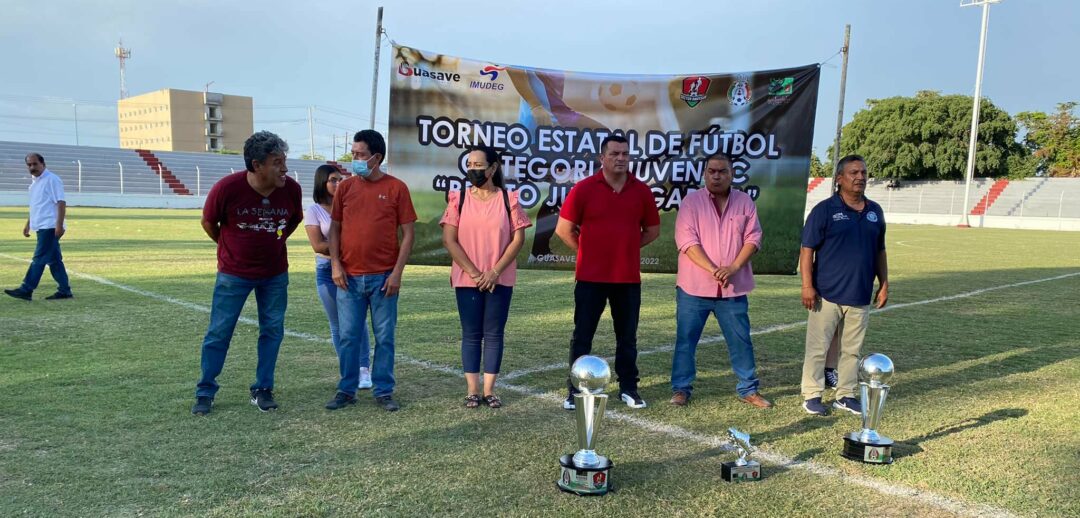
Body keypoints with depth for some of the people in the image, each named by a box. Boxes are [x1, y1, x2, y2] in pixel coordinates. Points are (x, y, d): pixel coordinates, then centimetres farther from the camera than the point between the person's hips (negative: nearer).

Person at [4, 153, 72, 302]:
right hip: (41, 227, 9)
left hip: (50, 227, -9)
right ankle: (64, 290, 11)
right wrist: (28, 224, 23)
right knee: (54, 260, 8)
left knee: (39, 259, -9)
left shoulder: (52, 180, -10)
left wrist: (59, 225, -22)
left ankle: (26, 290, -8)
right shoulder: (34, 182, 18)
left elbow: (61, 203, -16)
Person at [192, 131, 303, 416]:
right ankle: (205, 392, 18)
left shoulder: (291, 188, -14)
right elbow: (208, 223, -3)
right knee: (219, 332, 3)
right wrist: (231, 248, 9)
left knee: (273, 330, 7)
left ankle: (263, 390, 21)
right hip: (233, 273, -2)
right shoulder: (227, 188, -22)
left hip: (275, 273, 3)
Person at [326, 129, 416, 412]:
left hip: (384, 277, -2)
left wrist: (397, 272, -9)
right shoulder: (345, 187, 6)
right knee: (349, 336, 7)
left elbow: (408, 234, -2)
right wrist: (335, 265, -2)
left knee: (384, 337, 5)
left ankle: (383, 391, 18)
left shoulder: (396, 188, -2)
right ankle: (347, 391, 20)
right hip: (349, 277, 2)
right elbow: (335, 229, 10)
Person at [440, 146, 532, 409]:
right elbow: (449, 240, -4)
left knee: (494, 334, 4)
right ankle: (472, 390, 12)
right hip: (466, 279, 0)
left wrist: (495, 272, -11)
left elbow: (518, 239, -3)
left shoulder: (508, 199, 1)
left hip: (500, 280, 0)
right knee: (471, 334, 5)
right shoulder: (458, 198, 2)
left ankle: (489, 390, 11)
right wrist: (473, 272, -10)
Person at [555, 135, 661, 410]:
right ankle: (575, 390, 15)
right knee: (582, 336, 5)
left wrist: (625, 247, 8)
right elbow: (564, 229, -2)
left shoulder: (642, 191, 2)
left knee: (627, 337, 11)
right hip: (590, 277, -2)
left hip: (629, 278, 2)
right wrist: (589, 252, 4)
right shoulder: (583, 189, -6)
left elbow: (652, 230, 14)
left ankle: (628, 388, 23)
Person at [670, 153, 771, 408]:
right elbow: (687, 241, -11)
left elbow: (753, 238, 2)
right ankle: (681, 388, 16)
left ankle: (748, 389, 22)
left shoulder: (745, 201, 6)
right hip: (694, 287, -2)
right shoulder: (691, 201, -2)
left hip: (733, 288, 2)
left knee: (741, 339, 9)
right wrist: (713, 269, -20)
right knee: (686, 339, 4)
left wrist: (734, 267, -13)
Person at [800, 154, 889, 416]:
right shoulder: (825, 209, -6)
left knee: (852, 349, 12)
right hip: (827, 295, -5)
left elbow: (880, 251, 17)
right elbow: (807, 249, -8)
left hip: (860, 296, 5)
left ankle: (845, 395, 24)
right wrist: (807, 285, -14)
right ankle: (811, 395, 12)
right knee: (817, 348, 2)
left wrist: (884, 284, 12)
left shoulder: (874, 211, 10)